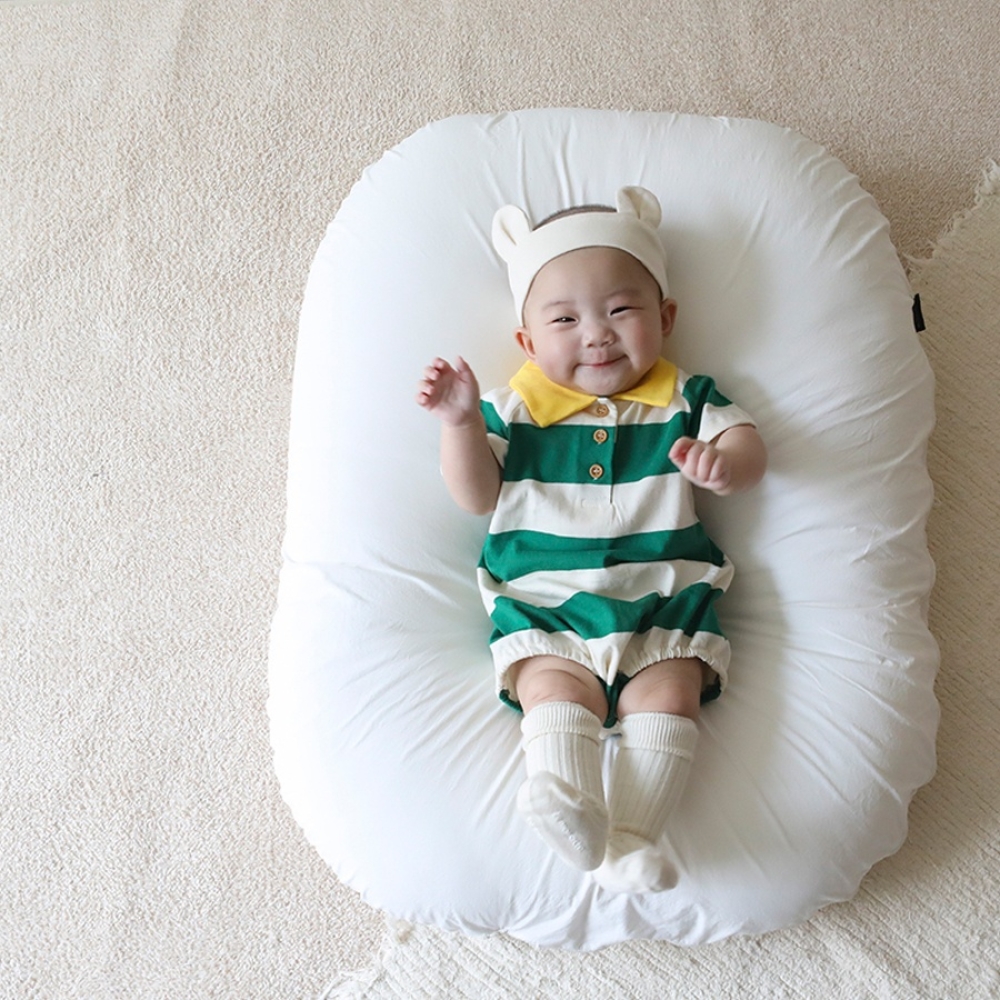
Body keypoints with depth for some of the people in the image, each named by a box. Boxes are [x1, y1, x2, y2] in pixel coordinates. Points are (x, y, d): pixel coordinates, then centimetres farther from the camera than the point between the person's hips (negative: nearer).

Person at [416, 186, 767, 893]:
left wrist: (724, 464, -24)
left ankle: (634, 837, -23)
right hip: (542, 602, 0)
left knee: (667, 693, -19)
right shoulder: (514, 409, 6)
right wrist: (461, 422, -13)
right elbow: (478, 497, 5)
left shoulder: (684, 398, 8)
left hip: (664, 596, 0)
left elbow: (750, 451, 2)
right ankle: (568, 806, -34)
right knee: (556, 688, -23)